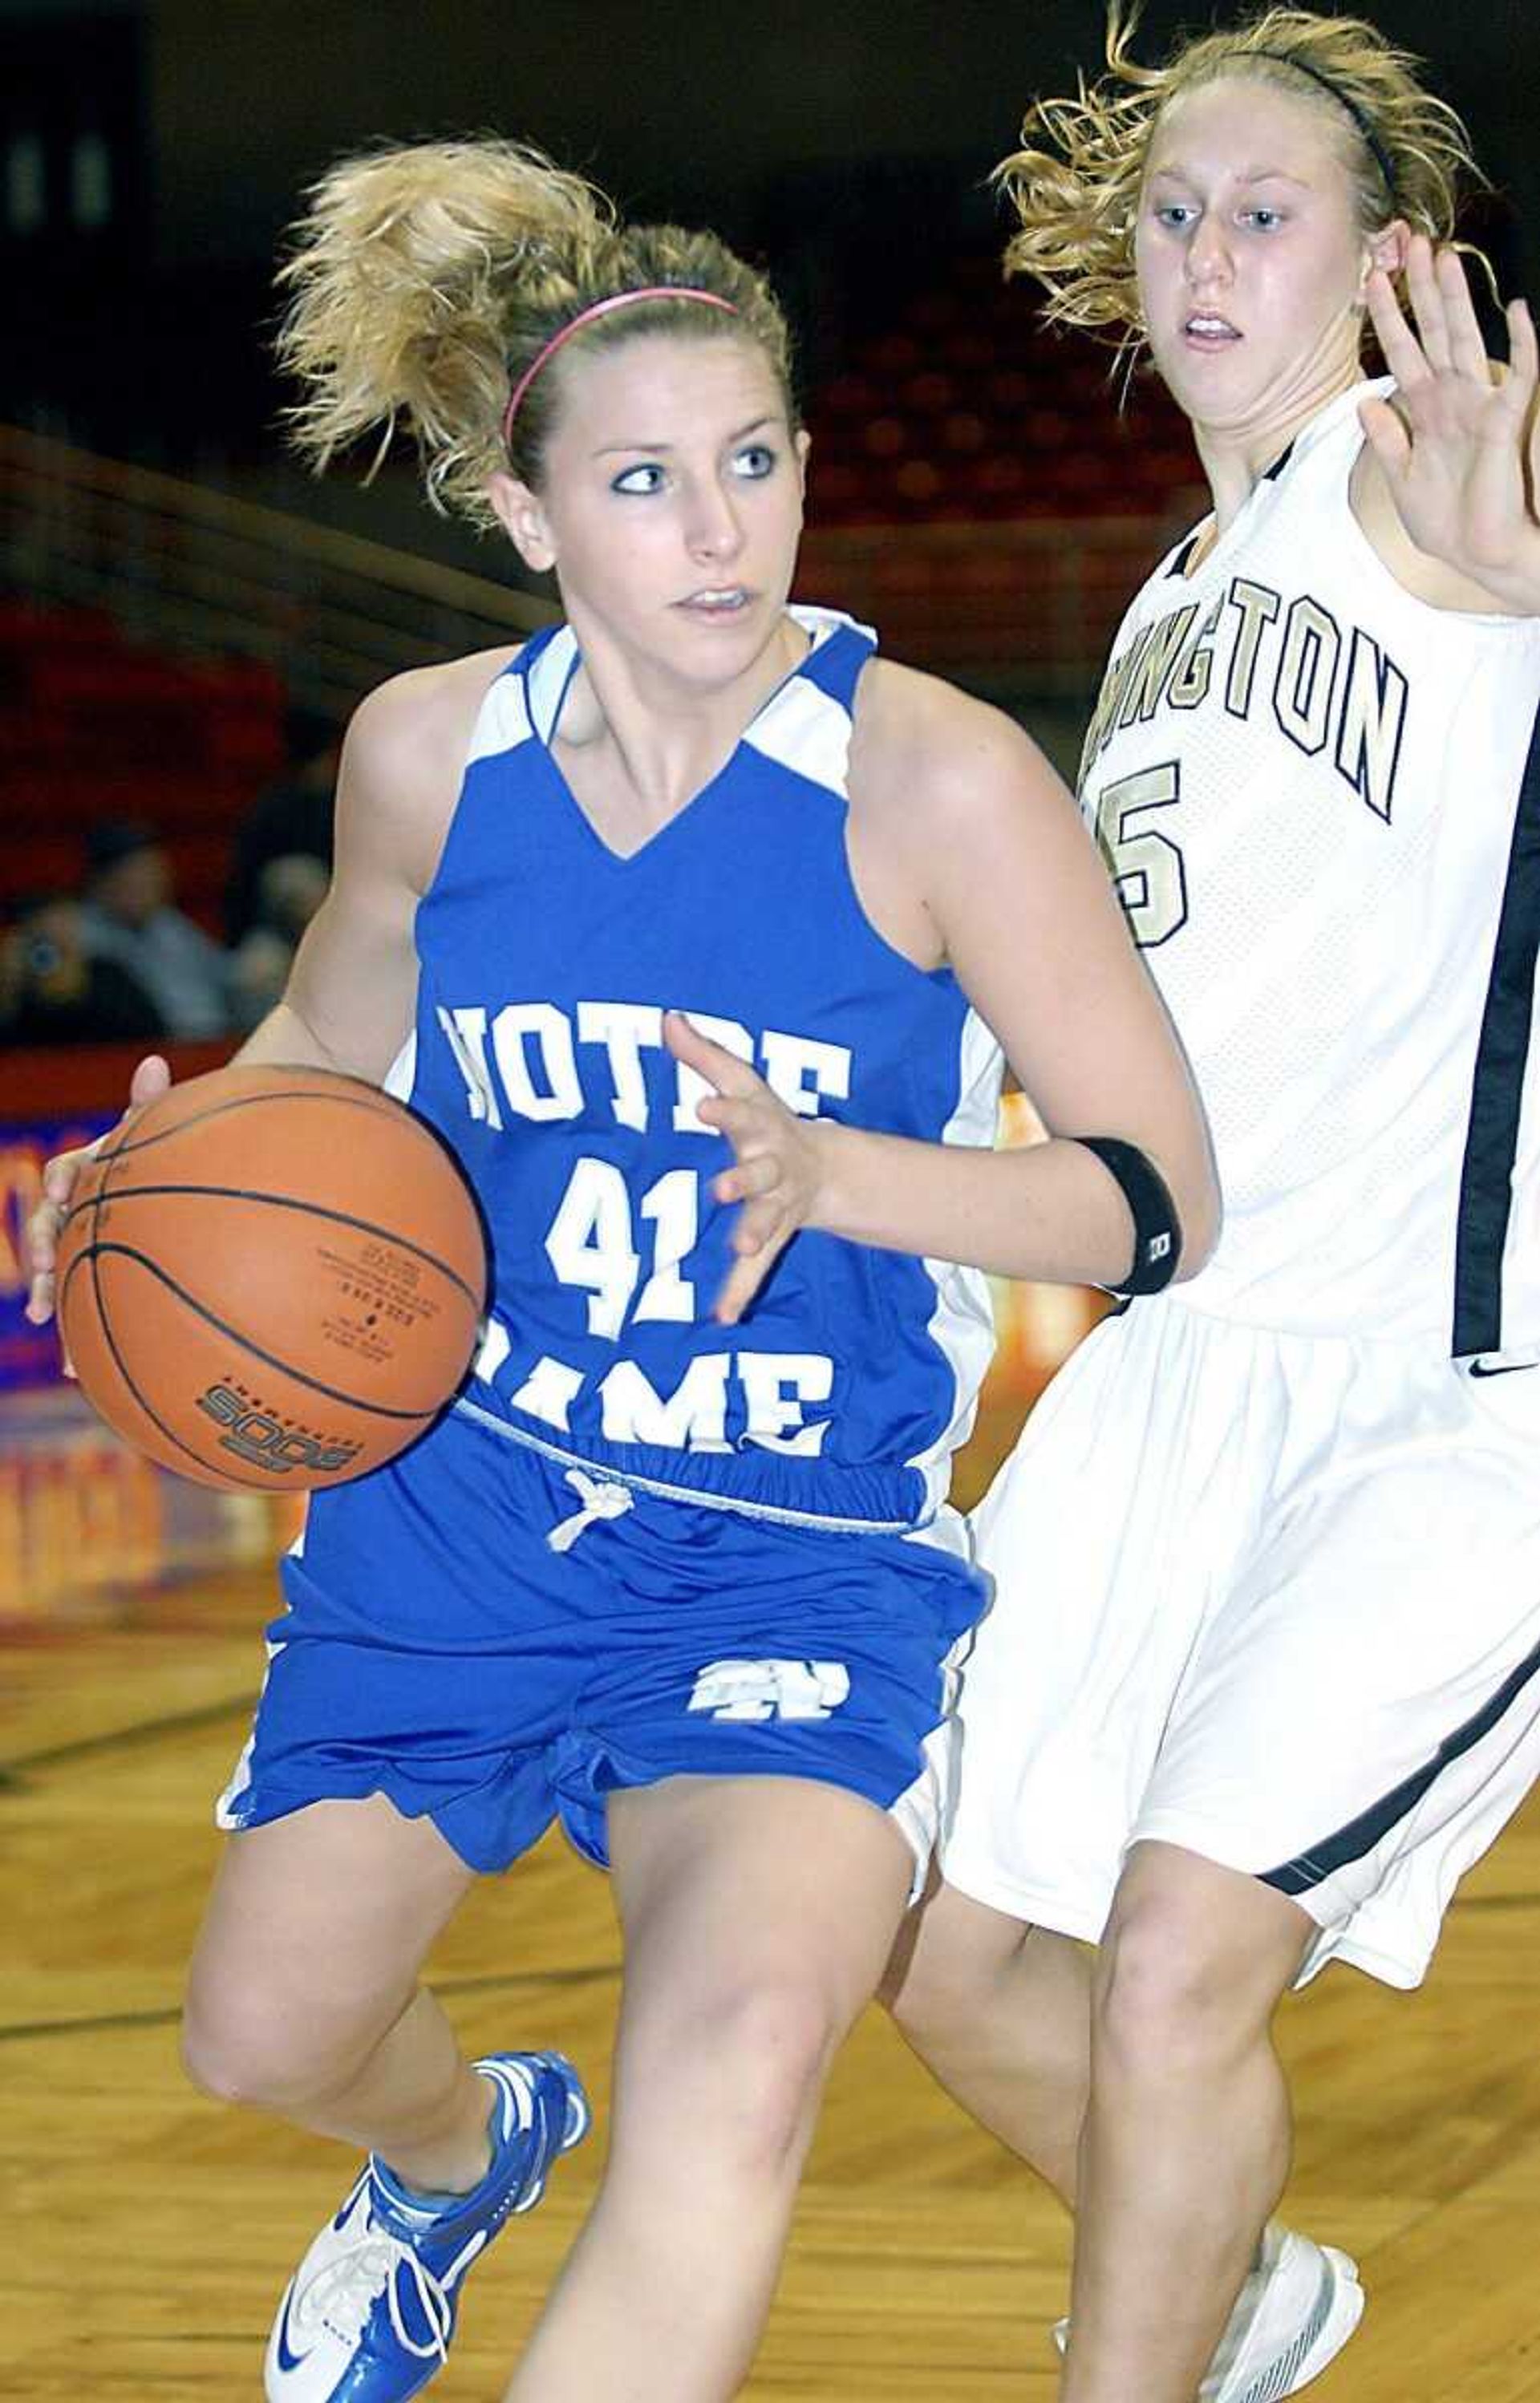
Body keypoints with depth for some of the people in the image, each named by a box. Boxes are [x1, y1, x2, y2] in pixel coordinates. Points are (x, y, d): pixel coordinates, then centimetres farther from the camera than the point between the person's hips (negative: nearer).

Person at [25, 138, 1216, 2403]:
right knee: (270, 2028, 16)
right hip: (460, 1502, 5)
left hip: (806, 1554, -5)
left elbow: (1160, 1197, -15)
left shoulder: (935, 782, -18)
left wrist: (832, 1171, -31)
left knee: (740, 2052, -31)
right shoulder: (428, 753, -5)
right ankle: (455, 2160, 54)